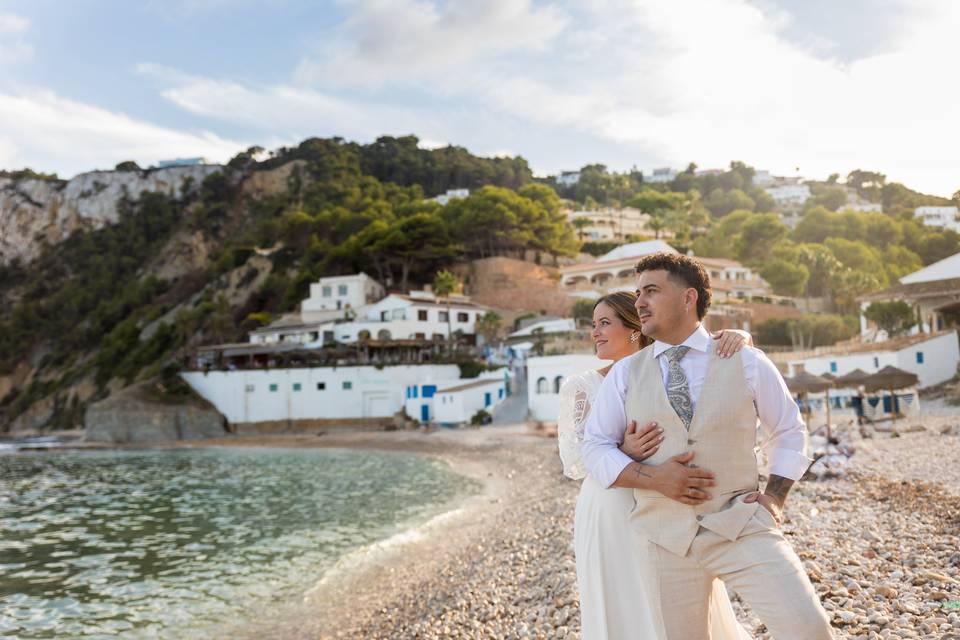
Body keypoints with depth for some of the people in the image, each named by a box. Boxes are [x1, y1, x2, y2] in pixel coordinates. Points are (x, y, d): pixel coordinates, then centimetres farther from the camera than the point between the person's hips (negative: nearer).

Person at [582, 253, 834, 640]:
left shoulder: (747, 362, 3)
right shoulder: (625, 374, 4)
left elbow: (790, 432, 14)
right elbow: (595, 449, 3)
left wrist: (774, 498, 0)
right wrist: (653, 478, -13)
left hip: (741, 526, -1)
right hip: (666, 536, 1)